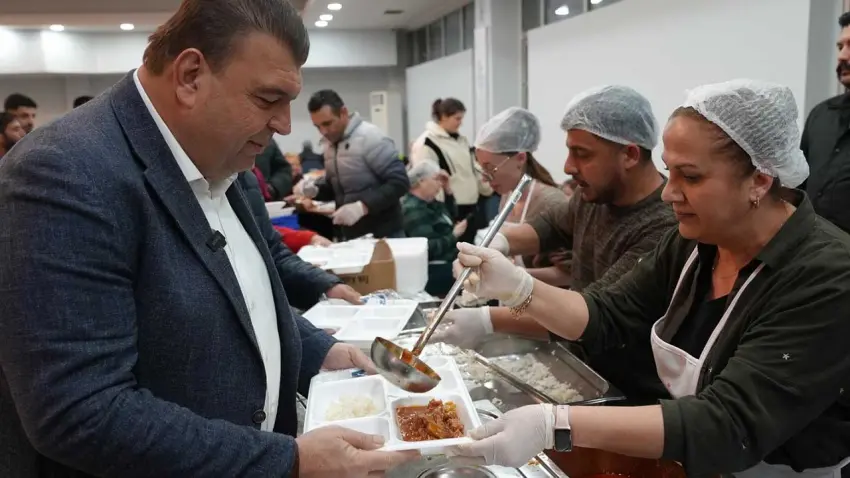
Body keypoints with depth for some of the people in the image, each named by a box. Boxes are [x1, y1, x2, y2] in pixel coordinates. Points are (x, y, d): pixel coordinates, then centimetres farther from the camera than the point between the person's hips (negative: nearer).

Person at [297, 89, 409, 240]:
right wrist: (315, 190, -2)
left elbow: (399, 181, -20)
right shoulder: (330, 144, 9)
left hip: (383, 235, -7)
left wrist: (362, 206, -29)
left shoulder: (370, 137, -14)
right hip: (351, 236, 7)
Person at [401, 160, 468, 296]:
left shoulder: (429, 202, 13)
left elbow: (451, 218, 26)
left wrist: (449, 191, 14)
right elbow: (428, 249, -26)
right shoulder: (413, 210, -17)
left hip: (448, 262, 11)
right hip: (435, 271, -11)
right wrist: (454, 236, -14)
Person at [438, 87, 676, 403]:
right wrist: (500, 241, -6)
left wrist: (488, 321, -31)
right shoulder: (595, 195, 1)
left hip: (630, 398, -7)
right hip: (580, 371, 7)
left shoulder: (664, 229, -25)